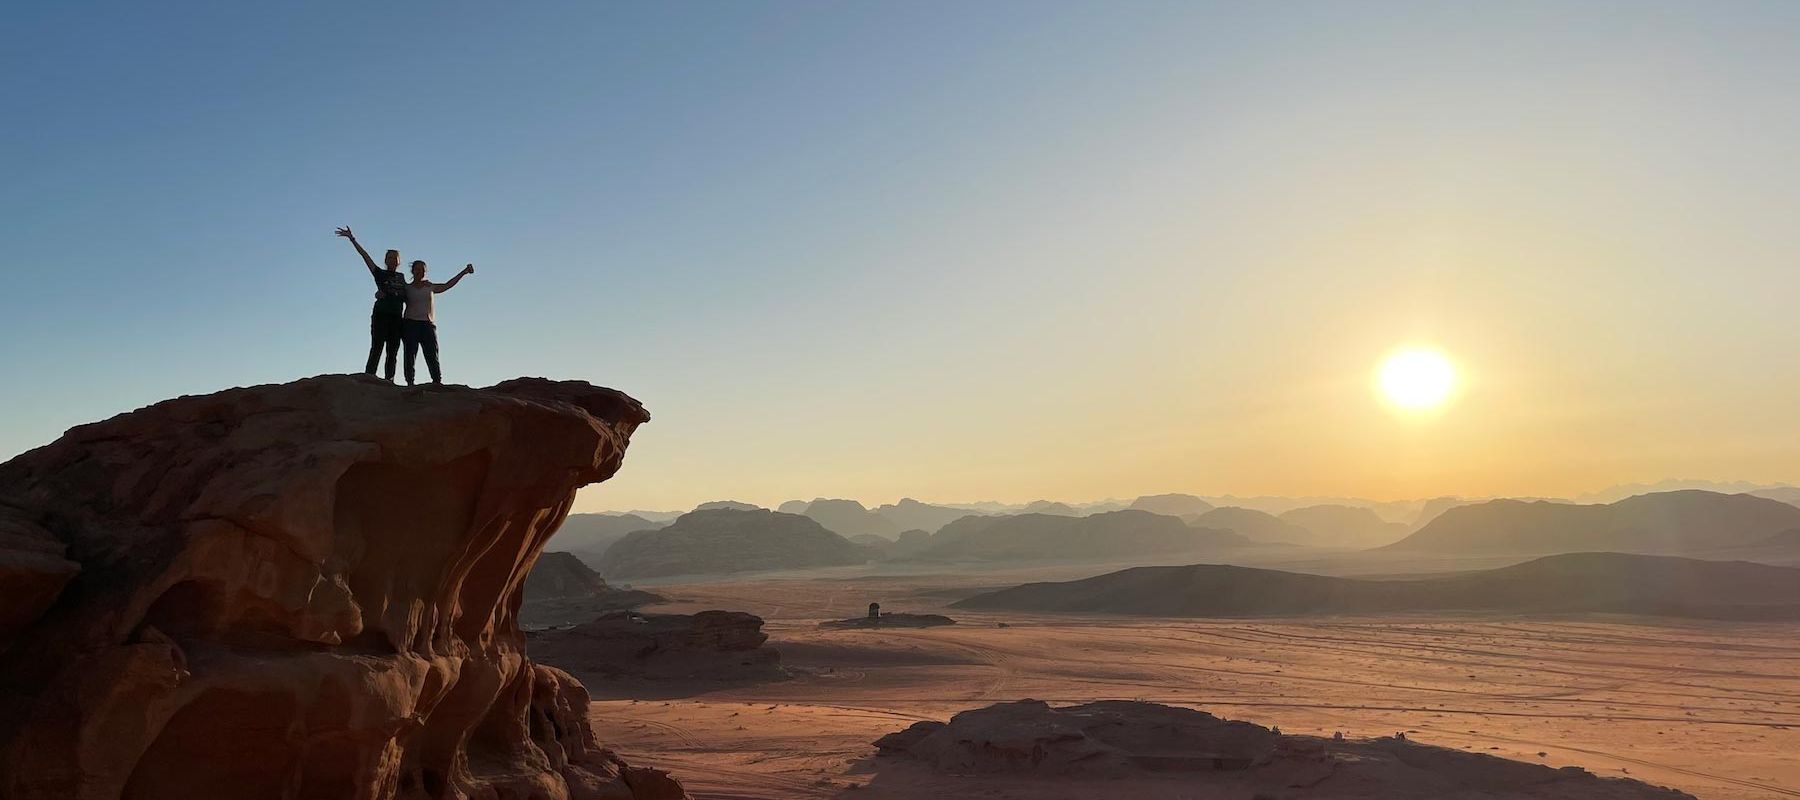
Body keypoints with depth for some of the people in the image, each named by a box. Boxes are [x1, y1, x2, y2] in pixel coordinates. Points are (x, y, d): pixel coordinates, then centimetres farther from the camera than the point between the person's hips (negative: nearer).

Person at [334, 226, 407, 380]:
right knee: (376, 350, -12)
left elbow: (406, 298, 22)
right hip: (380, 315, -4)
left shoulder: (401, 278, 18)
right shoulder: (380, 274, 7)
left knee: (393, 353, 1)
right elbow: (365, 256, 1)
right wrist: (352, 239, -5)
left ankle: (389, 381, 0)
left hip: (396, 317, 4)